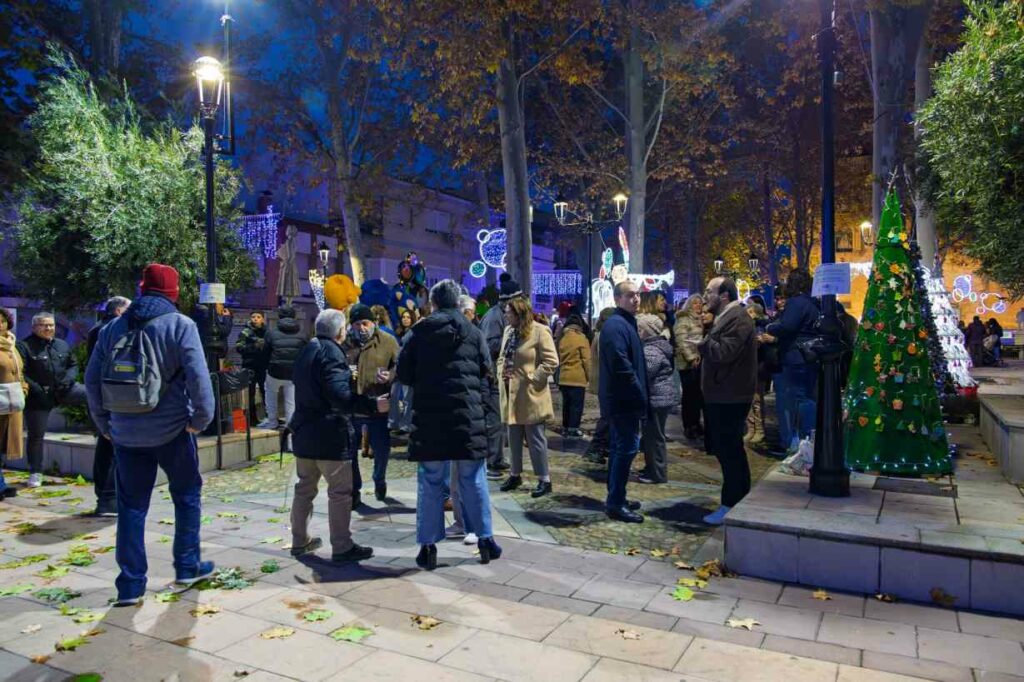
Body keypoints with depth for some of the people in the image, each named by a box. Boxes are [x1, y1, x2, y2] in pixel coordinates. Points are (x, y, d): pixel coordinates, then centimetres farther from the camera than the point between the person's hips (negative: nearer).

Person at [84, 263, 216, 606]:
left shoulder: (113, 328, 7)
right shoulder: (180, 325, -9)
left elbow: (93, 379, 9)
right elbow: (197, 376, -18)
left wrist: (105, 422, 17)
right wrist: (202, 417, -7)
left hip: (126, 433, 4)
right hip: (172, 429, -4)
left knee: (131, 506, 11)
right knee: (187, 495, 15)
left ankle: (130, 585, 14)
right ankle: (187, 567, 22)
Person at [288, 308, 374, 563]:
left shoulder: (306, 351, 12)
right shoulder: (331, 353, -16)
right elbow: (340, 396, -26)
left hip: (304, 433, 9)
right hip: (330, 435, -9)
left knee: (305, 488, 18)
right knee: (341, 492, -2)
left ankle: (300, 540, 28)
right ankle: (342, 547, 2)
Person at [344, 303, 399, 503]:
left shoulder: (388, 341, -1)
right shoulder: (345, 342, 4)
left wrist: (390, 375, -25)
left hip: (379, 408, -1)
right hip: (350, 407, 2)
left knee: (382, 449, 8)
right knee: (349, 450, 9)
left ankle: (379, 481, 37)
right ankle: (354, 489, 27)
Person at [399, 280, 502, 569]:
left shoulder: (421, 332, 2)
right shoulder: (473, 333, 3)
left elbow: (403, 373, 4)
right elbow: (486, 371, 5)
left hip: (429, 415, 0)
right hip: (468, 414, 0)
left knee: (430, 482, 6)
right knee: (473, 479, 10)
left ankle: (428, 546, 10)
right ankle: (485, 539, 16)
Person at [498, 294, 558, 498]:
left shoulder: (540, 331, -12)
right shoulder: (509, 330, 10)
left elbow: (551, 362, -15)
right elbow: (502, 357, 20)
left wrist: (530, 378, -16)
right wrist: (501, 373, 1)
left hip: (529, 394, -7)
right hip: (510, 392, 7)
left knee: (535, 438, 1)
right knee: (514, 437, 15)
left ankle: (544, 479, 11)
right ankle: (515, 475, 29)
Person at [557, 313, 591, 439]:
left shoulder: (563, 339, 7)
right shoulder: (581, 339, -8)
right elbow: (586, 360, -9)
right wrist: (588, 377, -1)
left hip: (564, 378, 6)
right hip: (578, 378, -5)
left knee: (566, 403, 14)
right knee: (576, 404, 0)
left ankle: (565, 428, 19)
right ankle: (573, 429, 0)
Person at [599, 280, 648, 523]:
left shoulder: (625, 323, 17)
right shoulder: (617, 325, -17)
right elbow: (622, 366, -25)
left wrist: (639, 395, 16)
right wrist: (640, 396, -18)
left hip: (621, 399, 11)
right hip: (624, 400, -11)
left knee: (620, 447, 16)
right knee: (627, 448, -7)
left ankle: (615, 498, 26)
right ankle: (616, 503, -1)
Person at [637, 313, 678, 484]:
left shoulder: (651, 350, -21)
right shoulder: (659, 345, 14)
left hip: (656, 398, -10)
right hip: (661, 397, 10)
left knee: (654, 436, -1)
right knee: (652, 435, 18)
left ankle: (658, 474, 7)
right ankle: (652, 468, 28)